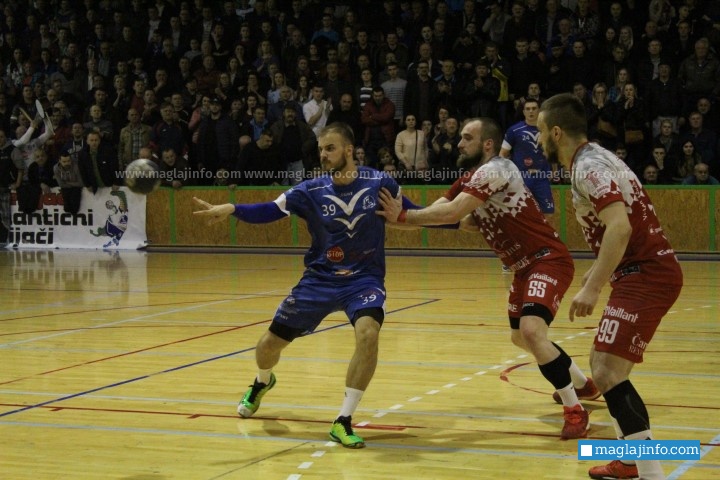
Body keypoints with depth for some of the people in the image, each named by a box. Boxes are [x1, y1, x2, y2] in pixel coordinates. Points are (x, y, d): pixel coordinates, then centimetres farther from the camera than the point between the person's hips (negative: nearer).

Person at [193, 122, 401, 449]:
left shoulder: (380, 183, -9)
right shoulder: (312, 190, -9)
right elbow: (270, 210, -19)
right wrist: (231, 209, -37)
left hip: (364, 278, -2)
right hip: (320, 278, 2)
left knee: (368, 332, -33)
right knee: (269, 344, 7)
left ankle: (343, 422, -20)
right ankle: (262, 383, 47)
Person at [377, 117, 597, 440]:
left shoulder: (494, 171, -20)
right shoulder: (474, 180, 11)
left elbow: (451, 213, -29)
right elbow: (439, 210, 2)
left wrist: (402, 216, -24)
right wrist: (396, 216, -12)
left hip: (549, 260, -11)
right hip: (526, 266, 11)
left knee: (532, 330, -27)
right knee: (521, 336, 22)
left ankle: (575, 410, -13)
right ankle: (584, 384, 43)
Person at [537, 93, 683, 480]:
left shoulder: (587, 166, -15)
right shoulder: (593, 159, 16)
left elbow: (620, 227, -28)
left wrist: (593, 288, -29)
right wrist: (598, 271, 29)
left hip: (646, 274, -11)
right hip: (646, 271, 11)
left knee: (608, 372, -18)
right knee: (604, 363, 21)